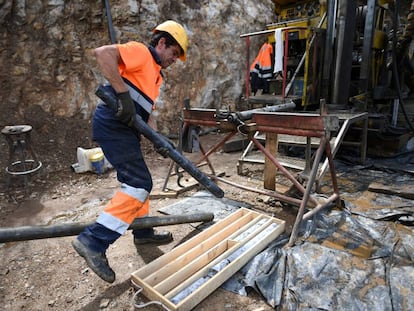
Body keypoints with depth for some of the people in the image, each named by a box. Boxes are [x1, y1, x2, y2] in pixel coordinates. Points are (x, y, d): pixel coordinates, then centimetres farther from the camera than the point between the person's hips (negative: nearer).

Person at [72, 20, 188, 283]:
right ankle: (94, 241, -10)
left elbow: (146, 112, 24)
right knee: (140, 184, -14)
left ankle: (143, 232, 32)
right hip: (113, 125, -10)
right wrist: (124, 94, -27)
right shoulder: (140, 52, -3)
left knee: (136, 181, 17)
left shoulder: (155, 75, 25)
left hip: (124, 129, 10)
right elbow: (103, 53, -21)